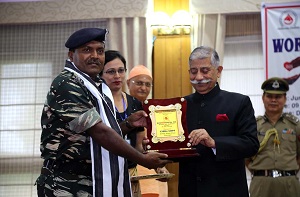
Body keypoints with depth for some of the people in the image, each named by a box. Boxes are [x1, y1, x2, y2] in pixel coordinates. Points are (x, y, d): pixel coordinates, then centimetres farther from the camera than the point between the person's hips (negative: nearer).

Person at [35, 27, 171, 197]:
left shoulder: (99, 87, 12)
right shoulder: (67, 85, -15)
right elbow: (99, 133, -20)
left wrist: (128, 124, 4)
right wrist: (143, 159, -15)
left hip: (98, 183, 8)